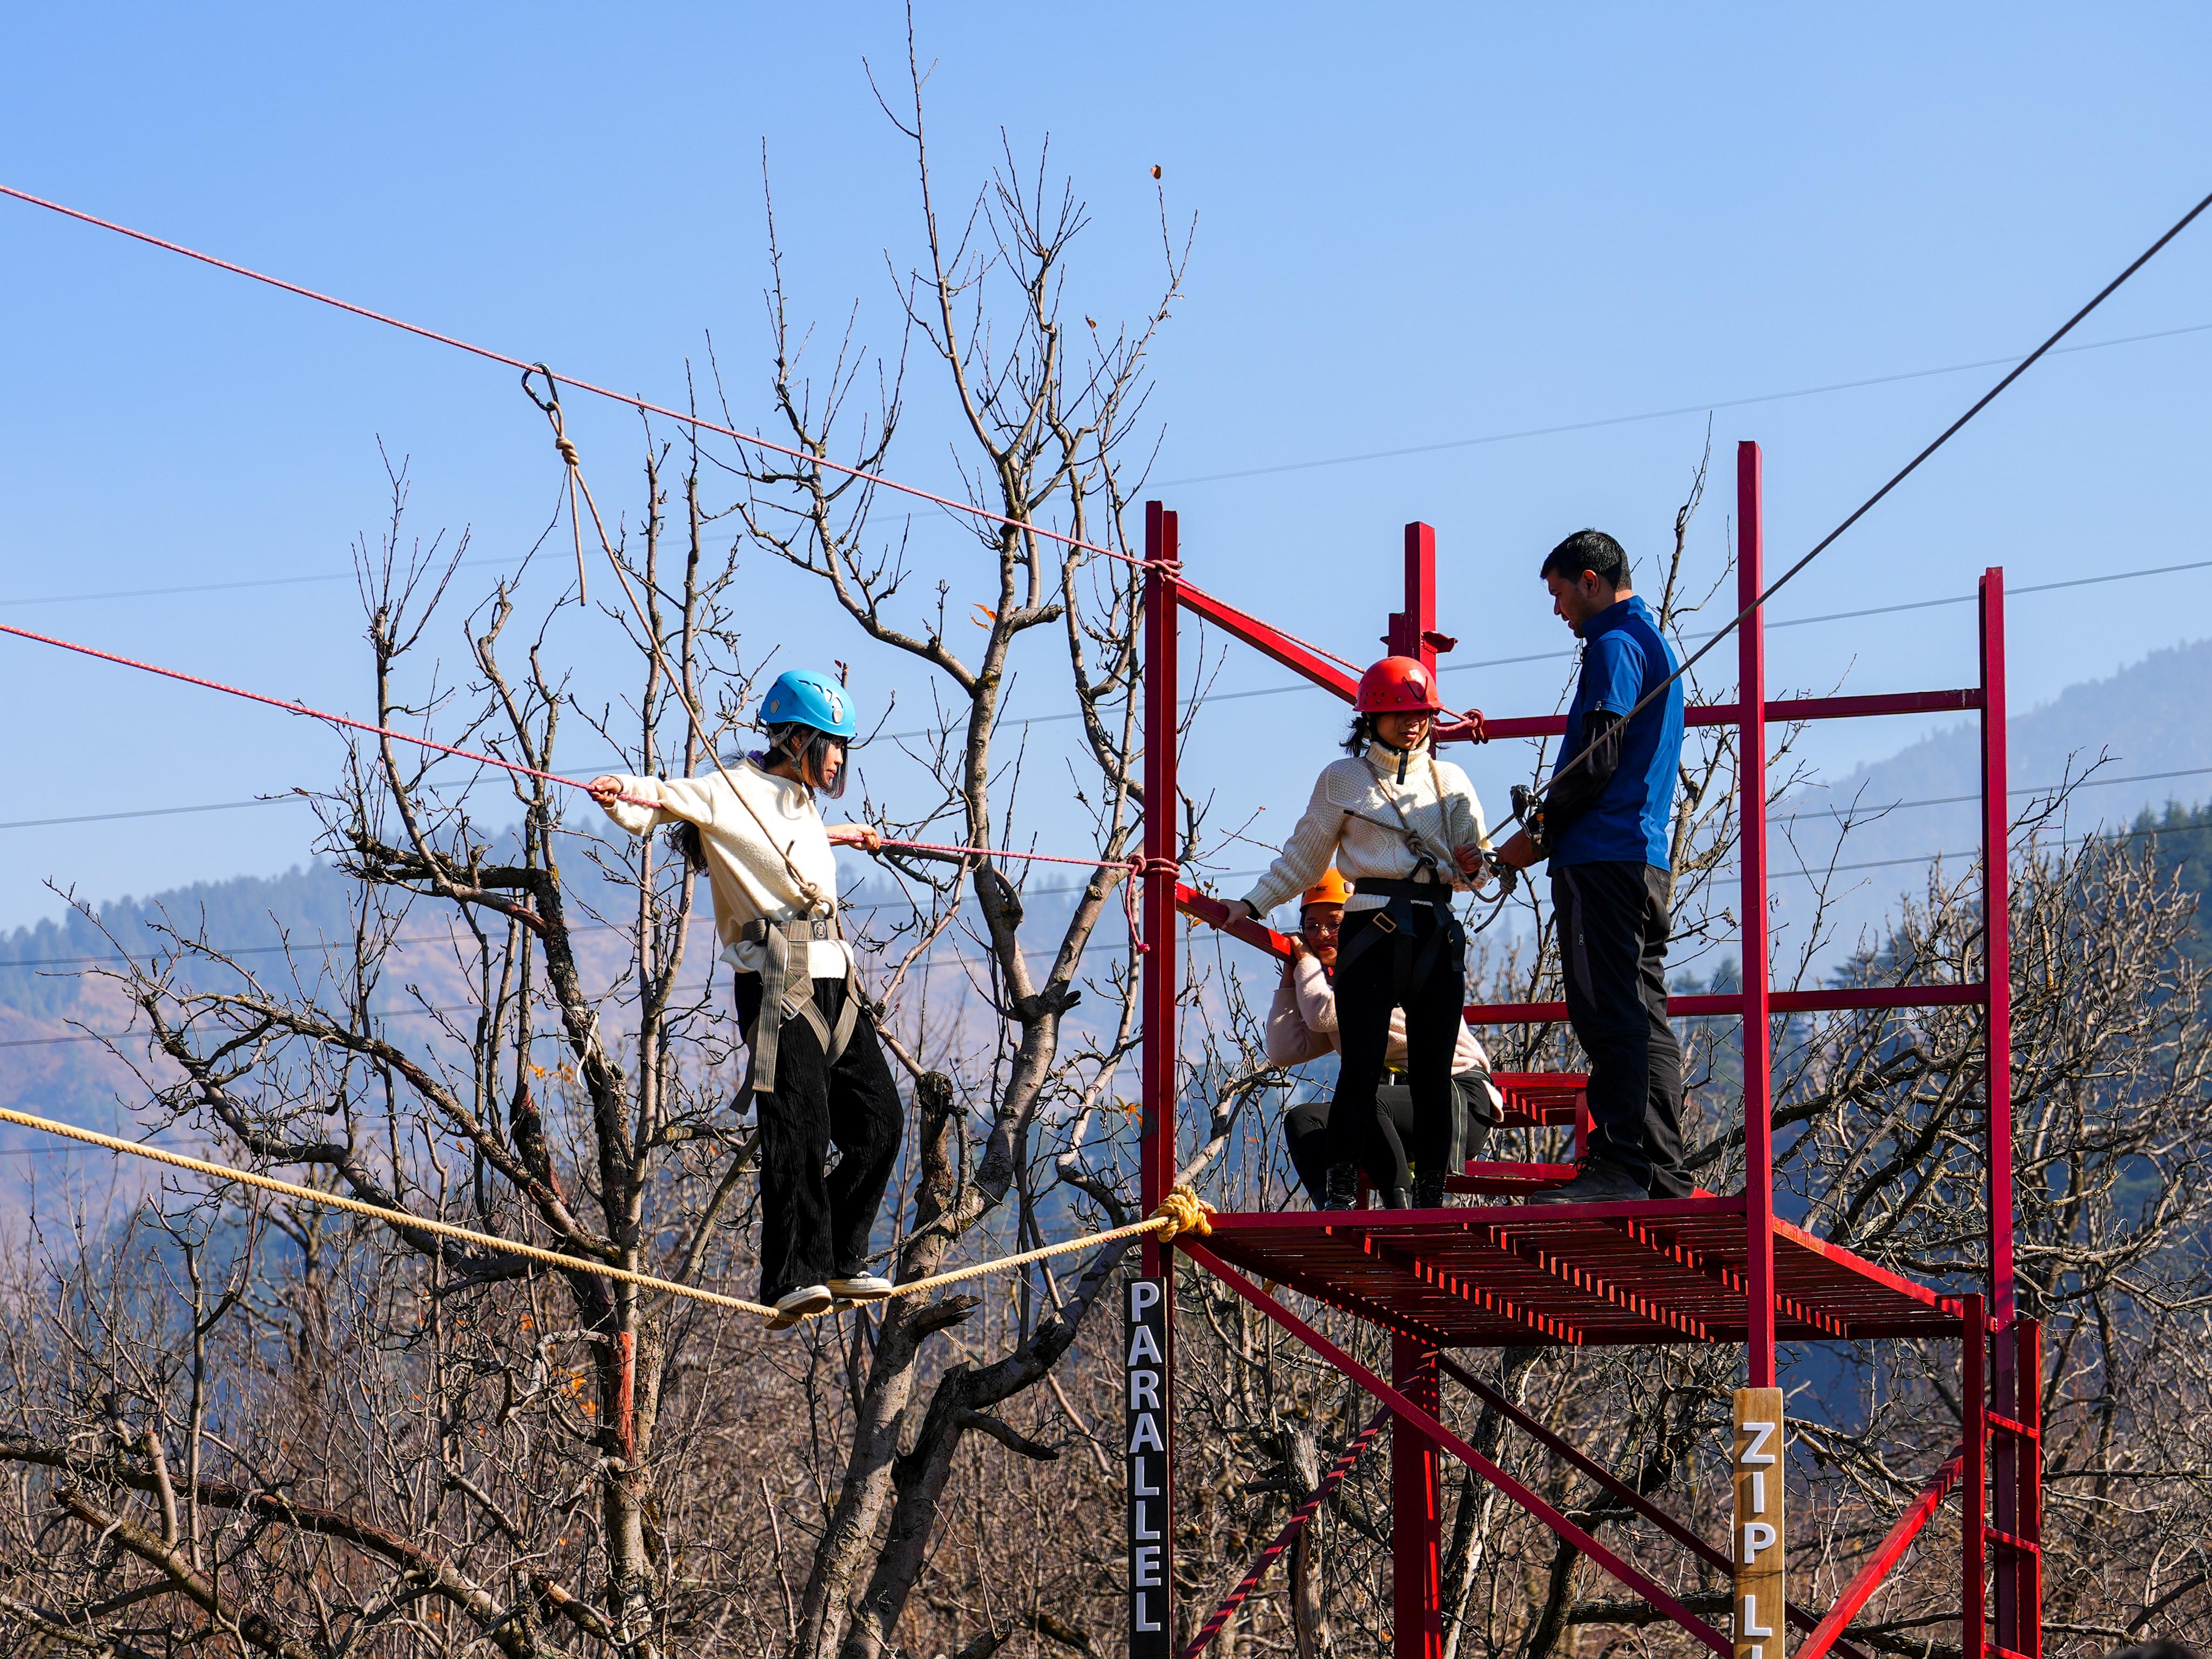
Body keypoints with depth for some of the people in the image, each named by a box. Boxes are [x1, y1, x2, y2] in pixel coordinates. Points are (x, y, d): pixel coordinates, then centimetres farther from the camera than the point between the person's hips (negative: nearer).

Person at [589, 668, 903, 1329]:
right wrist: (619, 793, -34)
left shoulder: (801, 803, 24)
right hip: (778, 980, -9)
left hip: (834, 981, 9)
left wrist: (843, 834, 64)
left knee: (877, 1120, 6)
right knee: (798, 1125, -17)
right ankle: (793, 1280, -20)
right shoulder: (730, 792, -1)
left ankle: (840, 1260, 16)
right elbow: (662, 801, -12)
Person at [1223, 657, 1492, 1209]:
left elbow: (1475, 859, 14)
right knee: (1361, 1067, -10)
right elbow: (1304, 858, 15)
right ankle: (1340, 1194, -6)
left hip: (1437, 935, 2)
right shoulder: (1342, 779, 10)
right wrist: (1253, 904, 9)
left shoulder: (1449, 780, 16)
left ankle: (1431, 1196, 4)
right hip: (1371, 931, -2)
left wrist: (1474, 866, -9)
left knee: (1432, 1074, -1)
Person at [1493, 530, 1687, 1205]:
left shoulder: (1614, 647, -8)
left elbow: (1597, 759, -16)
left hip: (1601, 858, -10)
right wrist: (1552, 823, 19)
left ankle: (1617, 1165, -16)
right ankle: (1663, 1178, 7)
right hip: (1649, 860, 10)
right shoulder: (1656, 645, 23)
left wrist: (1538, 835, -6)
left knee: (1607, 1015, -12)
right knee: (1643, 1016, 8)